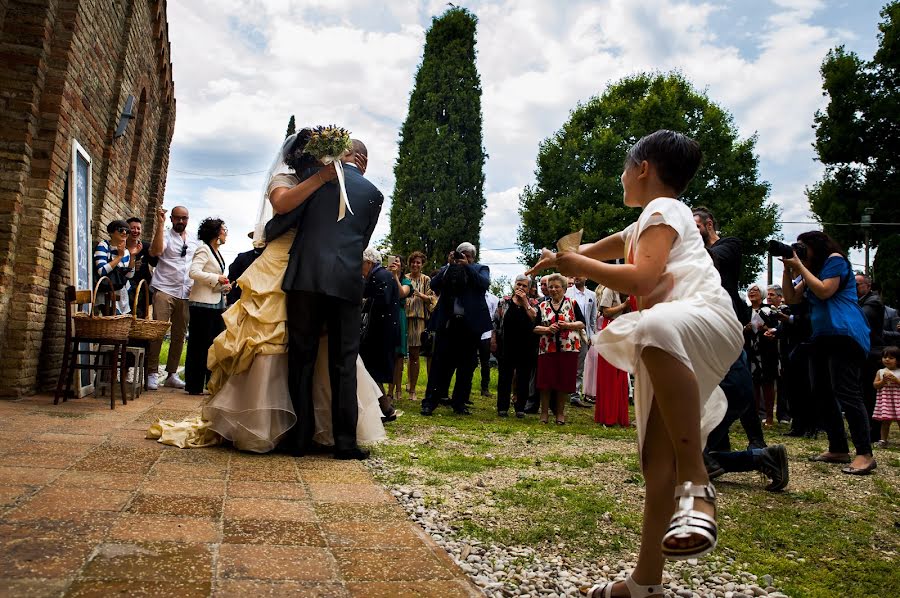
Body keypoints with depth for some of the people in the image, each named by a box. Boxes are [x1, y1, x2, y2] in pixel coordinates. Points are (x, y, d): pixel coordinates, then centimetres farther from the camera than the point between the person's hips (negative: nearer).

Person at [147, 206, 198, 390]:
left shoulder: (194, 241, 18)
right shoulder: (164, 234, 2)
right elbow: (155, 252, -19)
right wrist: (160, 224, -22)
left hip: (185, 294, 5)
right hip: (164, 290, -5)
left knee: (179, 335, 7)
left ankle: (172, 374, 14)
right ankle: (153, 373, -5)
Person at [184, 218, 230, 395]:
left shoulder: (217, 254, 19)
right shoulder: (203, 250, -8)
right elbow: (193, 272, -22)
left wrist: (224, 286, 9)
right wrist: (217, 278, -18)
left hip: (216, 303, 9)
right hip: (203, 303, -9)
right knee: (200, 345, -4)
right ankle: (194, 386, 3)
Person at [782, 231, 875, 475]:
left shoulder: (835, 260, 0)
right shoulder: (812, 271, 25)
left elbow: (824, 291, -13)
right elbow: (791, 297, 17)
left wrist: (799, 267, -8)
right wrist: (787, 269, 8)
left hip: (844, 334, -10)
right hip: (823, 336, 10)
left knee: (845, 392, -17)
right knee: (821, 392, 6)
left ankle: (865, 454, -16)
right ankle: (838, 449, 11)